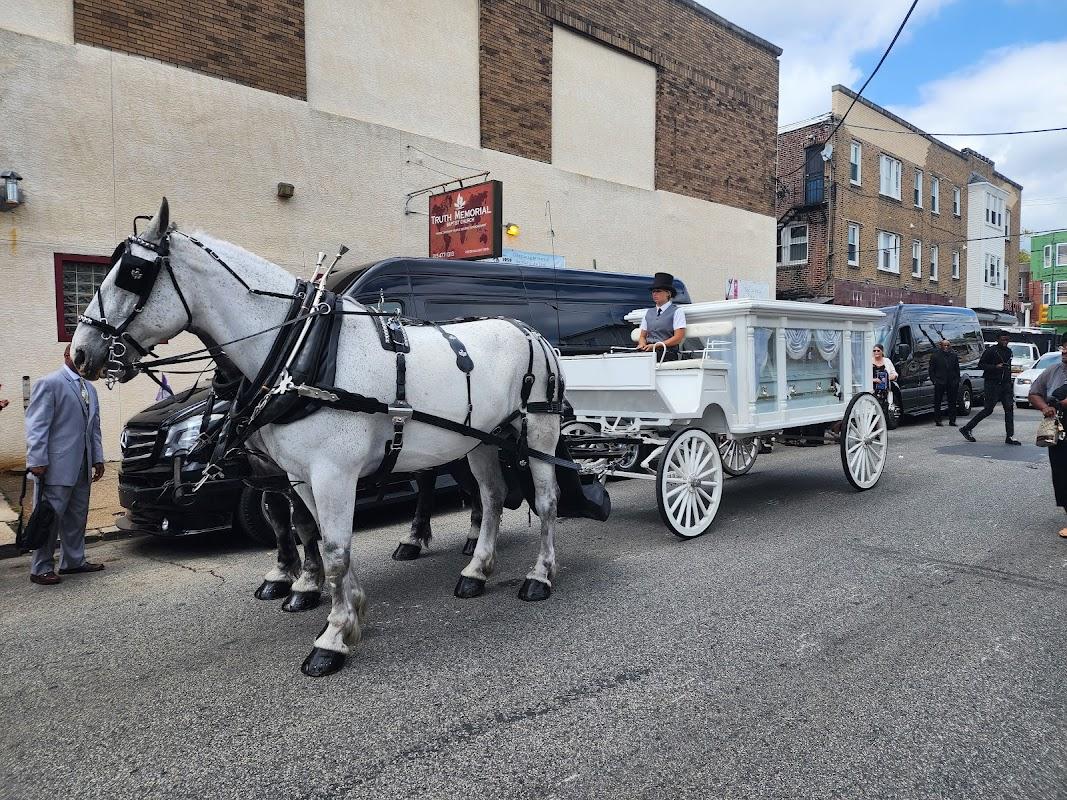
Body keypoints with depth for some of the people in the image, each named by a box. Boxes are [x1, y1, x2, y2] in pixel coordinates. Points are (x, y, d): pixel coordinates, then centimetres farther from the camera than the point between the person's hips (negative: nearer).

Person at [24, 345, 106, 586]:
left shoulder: (89, 389, 19)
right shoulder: (49, 383, -6)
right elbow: (36, 425, -12)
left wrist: (98, 458, 15)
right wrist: (37, 461, -18)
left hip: (82, 467, 8)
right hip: (56, 466, -8)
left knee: (77, 517, 13)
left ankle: (73, 561, 24)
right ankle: (41, 568, 7)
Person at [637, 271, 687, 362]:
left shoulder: (677, 312, 5)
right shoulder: (648, 313, 21)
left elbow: (678, 338, -3)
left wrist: (657, 345, -12)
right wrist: (642, 344, -3)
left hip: (667, 355, -4)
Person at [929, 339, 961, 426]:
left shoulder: (954, 355, 9)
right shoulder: (935, 355, 0)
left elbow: (957, 369, 13)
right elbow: (931, 370, 1)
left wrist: (957, 381, 5)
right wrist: (934, 380, -8)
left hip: (952, 383, 3)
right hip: (940, 383, -3)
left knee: (952, 402, 7)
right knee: (937, 402, 2)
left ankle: (952, 420, 14)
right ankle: (937, 420, 10)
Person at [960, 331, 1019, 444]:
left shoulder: (1009, 351, 15)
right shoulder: (991, 351, -8)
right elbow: (981, 364, -10)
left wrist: (1009, 382, 20)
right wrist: (995, 367, -22)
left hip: (1005, 384, 7)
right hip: (993, 384, -7)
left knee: (1009, 409, -2)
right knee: (988, 410, -4)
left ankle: (1010, 437, -1)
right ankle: (966, 429, 7)